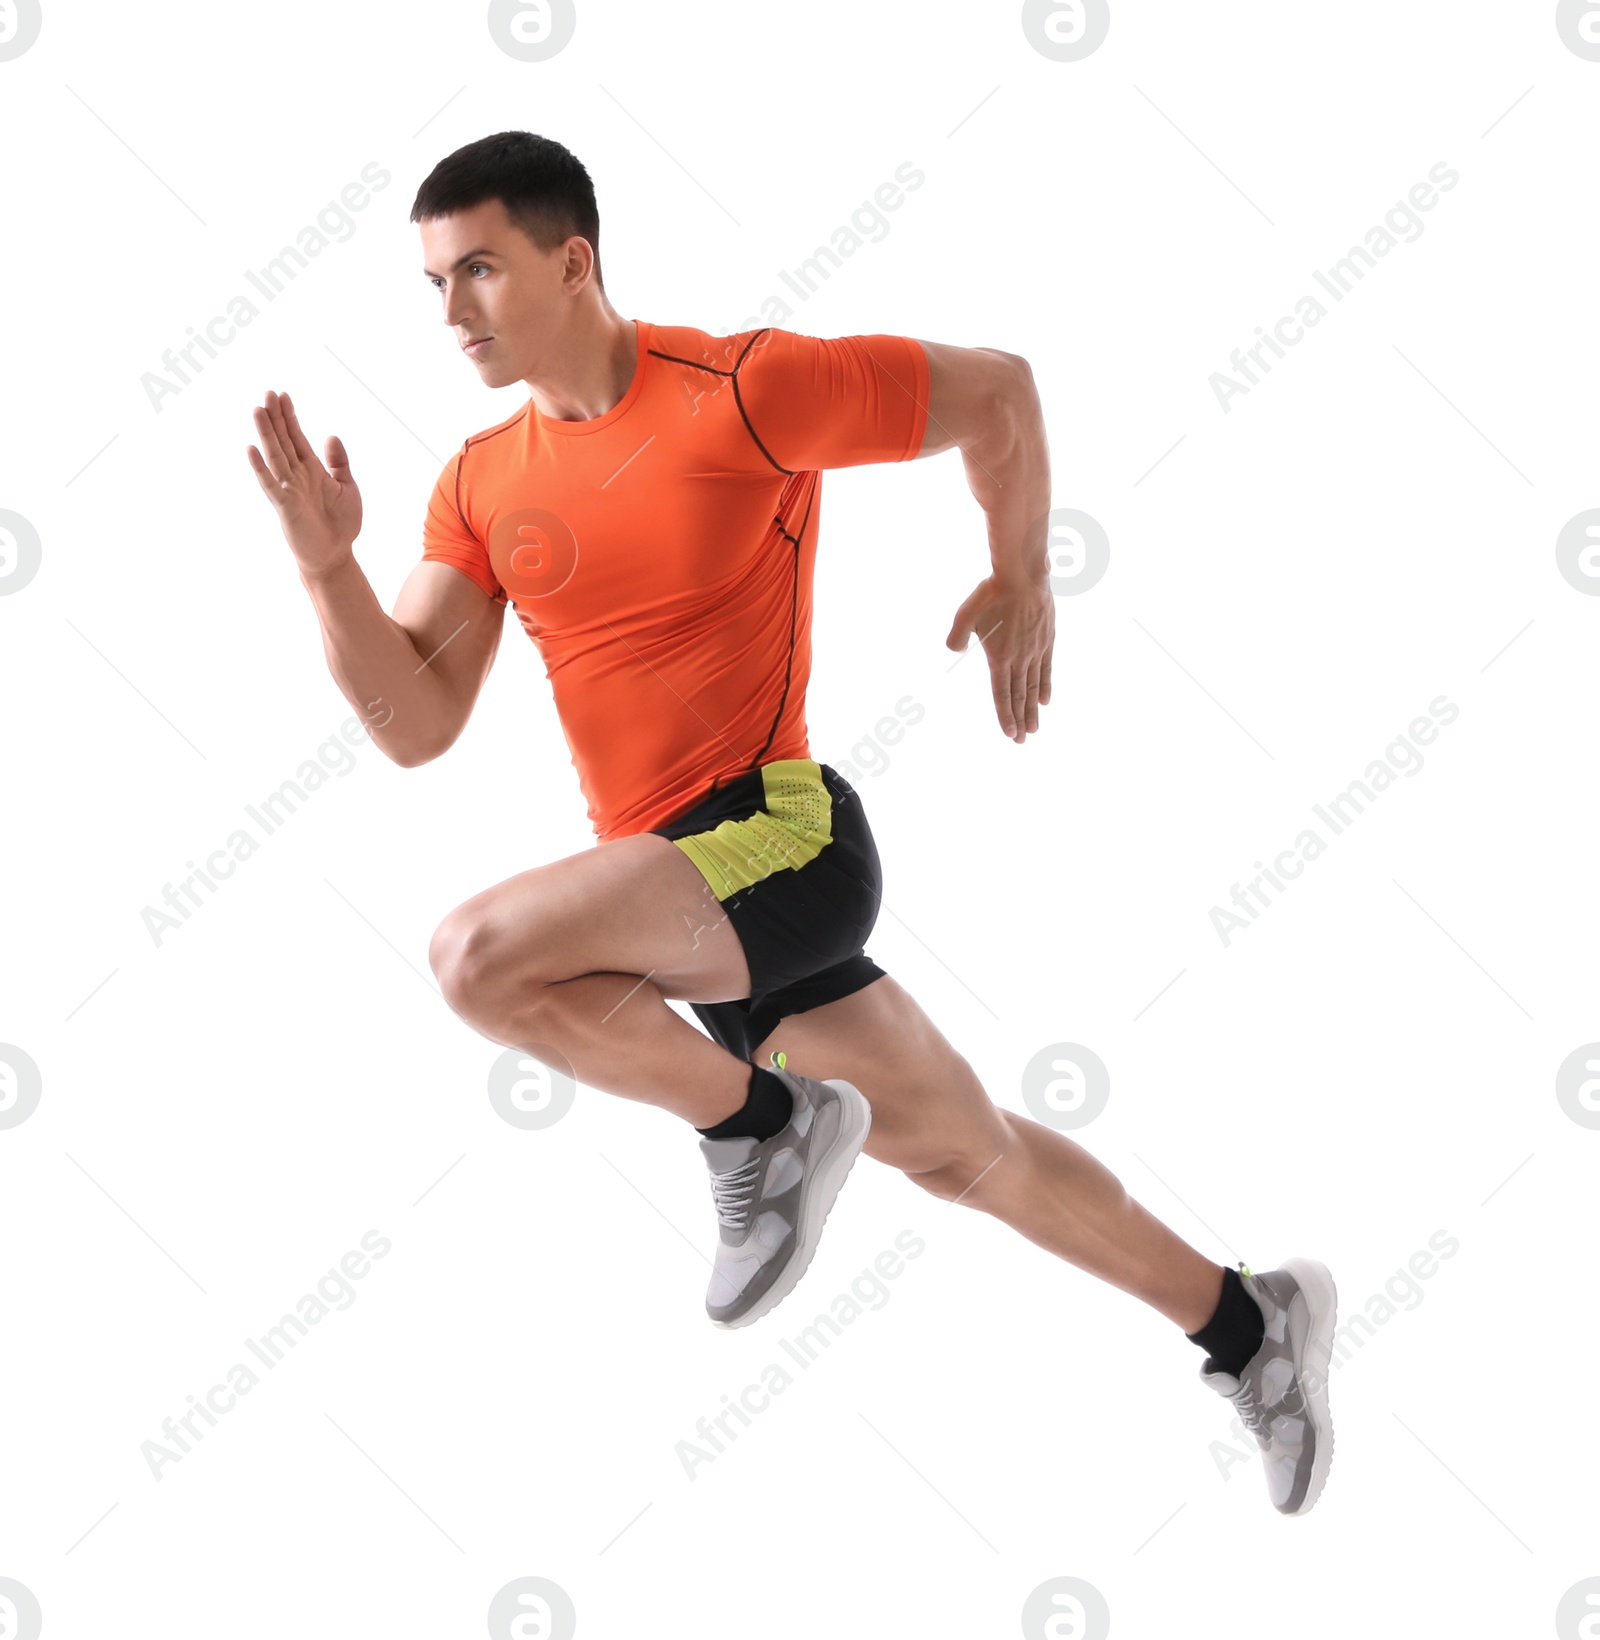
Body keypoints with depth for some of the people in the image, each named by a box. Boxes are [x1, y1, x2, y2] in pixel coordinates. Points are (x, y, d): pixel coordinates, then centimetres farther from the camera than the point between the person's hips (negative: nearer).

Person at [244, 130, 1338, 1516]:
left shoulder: (745, 392, -11)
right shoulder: (482, 486, 7)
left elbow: (996, 387, 1)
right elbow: (418, 727, 2)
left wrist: (1022, 584, 7)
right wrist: (327, 563, -11)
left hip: (781, 832, -7)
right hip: (695, 895, 7)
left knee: (482, 955, -27)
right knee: (971, 1156, 17)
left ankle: (762, 1127, -5)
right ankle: (1250, 1323, 36)